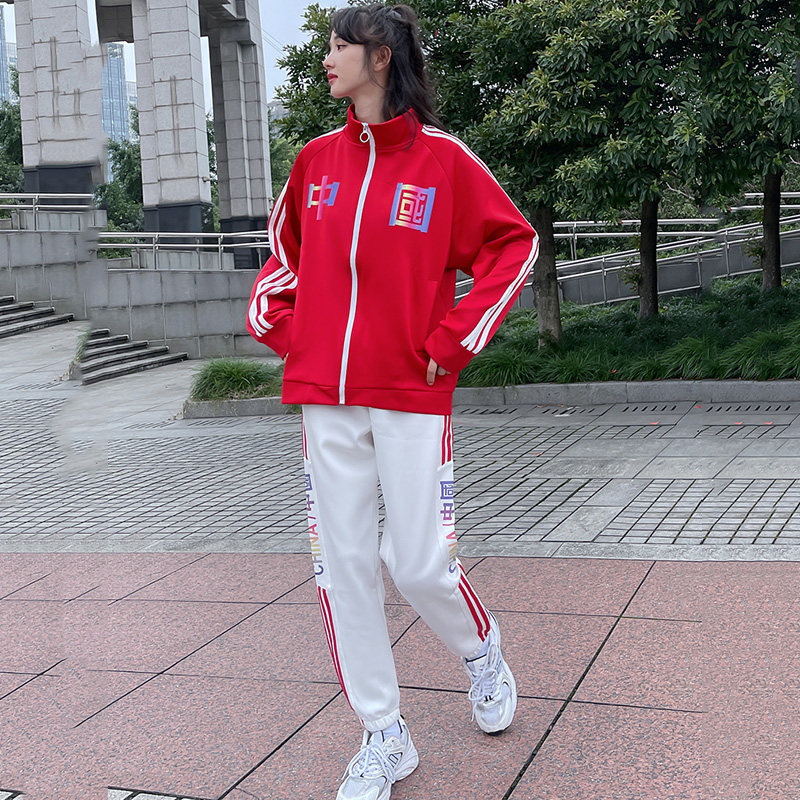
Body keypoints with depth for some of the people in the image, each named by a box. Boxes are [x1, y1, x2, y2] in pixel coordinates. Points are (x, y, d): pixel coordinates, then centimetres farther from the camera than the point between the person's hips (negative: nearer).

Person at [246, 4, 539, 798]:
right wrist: (279, 325, 9)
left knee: (420, 565, -3)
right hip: (325, 396, 4)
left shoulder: (442, 157, -4)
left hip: (411, 394, -4)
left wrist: (454, 340, -6)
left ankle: (479, 651, 33)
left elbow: (514, 244, 0)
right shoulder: (316, 159, 9)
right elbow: (283, 245, 24)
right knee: (343, 566, 5)